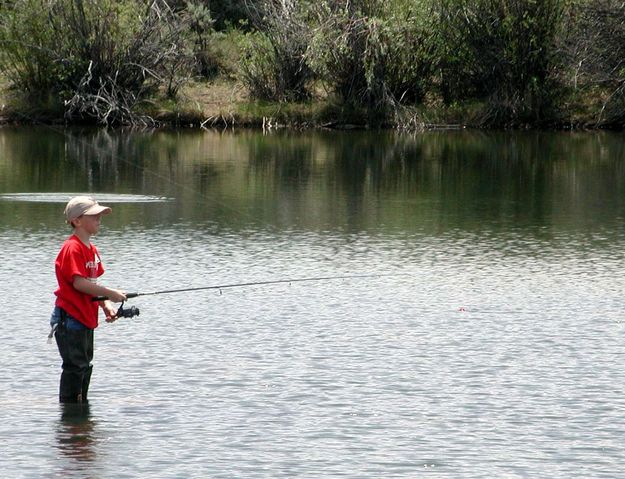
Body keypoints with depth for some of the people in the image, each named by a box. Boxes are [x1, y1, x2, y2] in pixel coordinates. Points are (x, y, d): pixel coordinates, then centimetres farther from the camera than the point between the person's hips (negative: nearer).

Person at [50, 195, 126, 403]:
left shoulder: (91, 249, 14)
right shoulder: (72, 248, -16)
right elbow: (79, 283, -23)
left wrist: (106, 305, 3)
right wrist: (110, 293, -20)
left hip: (86, 318, 10)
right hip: (70, 318, -10)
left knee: (85, 365, 16)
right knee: (75, 365, -8)